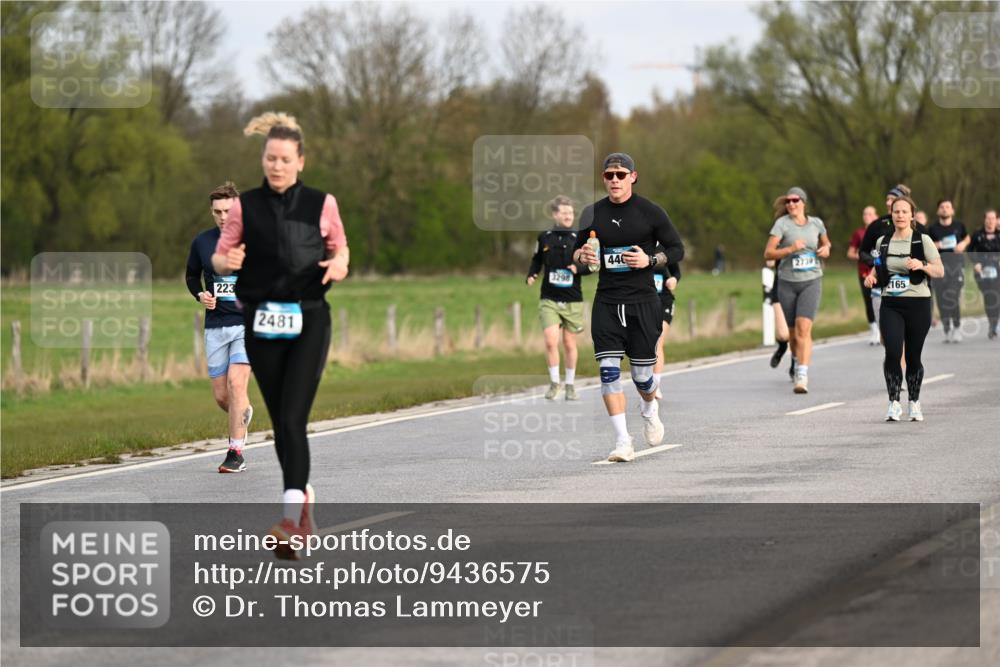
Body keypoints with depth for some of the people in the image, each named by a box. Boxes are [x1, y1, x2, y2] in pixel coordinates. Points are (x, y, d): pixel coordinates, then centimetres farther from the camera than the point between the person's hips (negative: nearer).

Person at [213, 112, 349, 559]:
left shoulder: (321, 204, 3)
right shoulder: (246, 207, 4)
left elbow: (340, 247, 15)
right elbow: (220, 257, 6)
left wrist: (339, 263, -7)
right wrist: (227, 261, -17)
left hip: (309, 321, -2)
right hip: (262, 321, 2)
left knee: (292, 419, -14)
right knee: (280, 421, 7)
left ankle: (291, 521, -21)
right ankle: (304, 497, 29)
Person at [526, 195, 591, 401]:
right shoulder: (544, 238, 2)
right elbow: (536, 261, 14)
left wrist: (578, 269, -16)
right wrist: (531, 276, -4)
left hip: (573, 301, 0)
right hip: (549, 299, 0)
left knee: (569, 344, 8)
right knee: (550, 341, -13)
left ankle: (570, 384, 24)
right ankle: (554, 382, 3)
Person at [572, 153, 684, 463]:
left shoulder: (650, 212, -2)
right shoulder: (593, 213, 6)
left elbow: (677, 249, 3)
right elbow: (577, 251, 17)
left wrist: (650, 260, -14)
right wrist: (582, 255, -7)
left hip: (643, 301, -2)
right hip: (606, 302, 2)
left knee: (642, 375, 3)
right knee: (609, 370, -11)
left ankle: (649, 408, 40)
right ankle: (623, 442, -8)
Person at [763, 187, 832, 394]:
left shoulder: (816, 223, 5)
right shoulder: (782, 223, -4)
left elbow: (826, 242, 26)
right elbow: (768, 253, -11)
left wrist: (826, 249, 3)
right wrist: (790, 249, -24)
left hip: (811, 281, 0)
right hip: (787, 282, 0)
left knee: (804, 329, -18)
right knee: (793, 332, 10)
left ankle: (802, 377, -24)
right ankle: (797, 363, 39)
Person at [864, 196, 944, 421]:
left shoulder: (923, 240, 0)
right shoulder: (882, 242, 10)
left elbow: (940, 271, -2)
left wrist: (922, 265, -21)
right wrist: (871, 276, 3)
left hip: (917, 303, -2)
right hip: (890, 304, 2)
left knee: (913, 355, 3)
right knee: (892, 351, -16)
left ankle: (914, 403, 19)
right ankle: (894, 402, -9)